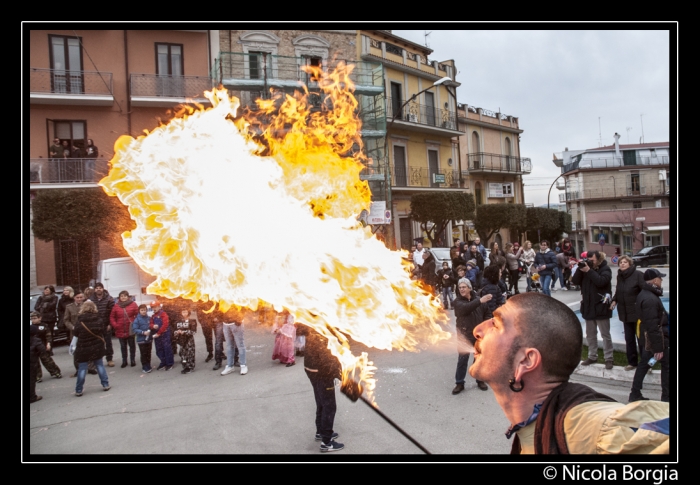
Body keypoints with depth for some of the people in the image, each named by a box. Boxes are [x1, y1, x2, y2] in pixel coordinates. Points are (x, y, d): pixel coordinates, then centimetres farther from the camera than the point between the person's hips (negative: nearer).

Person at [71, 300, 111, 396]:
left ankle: (79, 390, 8)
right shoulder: (99, 321, -3)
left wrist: (72, 347, 5)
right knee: (99, 365, 13)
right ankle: (105, 385, 14)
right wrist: (104, 345, 15)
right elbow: (102, 333, 4)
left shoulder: (80, 323, -10)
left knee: (82, 368, 4)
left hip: (83, 349, -2)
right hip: (97, 348, 2)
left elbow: (75, 336, -6)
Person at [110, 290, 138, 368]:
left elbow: (138, 315, -4)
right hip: (120, 330, 2)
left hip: (131, 329, -2)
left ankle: (133, 360, 22)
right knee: (123, 346, 11)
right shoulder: (116, 306, 1)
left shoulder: (133, 304, -4)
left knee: (132, 345, 10)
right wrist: (115, 325, -7)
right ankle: (124, 361, 22)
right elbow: (112, 317, 5)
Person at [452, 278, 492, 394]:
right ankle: (459, 383, 11)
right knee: (462, 359, 0)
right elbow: (465, 308, -32)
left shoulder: (478, 299, -2)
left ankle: (480, 380, 31)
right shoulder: (458, 301, -9)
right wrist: (479, 301, -43)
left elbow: (488, 313, 8)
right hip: (464, 335, -2)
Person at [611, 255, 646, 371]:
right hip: (625, 313, 6)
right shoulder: (619, 276, 7)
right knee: (629, 338, 14)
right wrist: (614, 300, 0)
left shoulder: (638, 275, -13)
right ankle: (632, 362, 25)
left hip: (637, 312, -6)